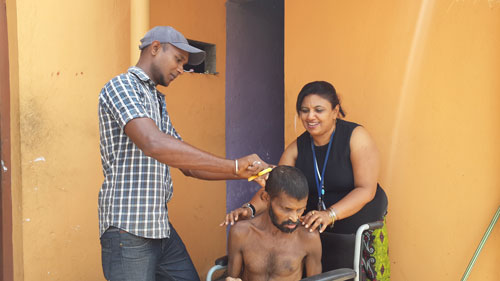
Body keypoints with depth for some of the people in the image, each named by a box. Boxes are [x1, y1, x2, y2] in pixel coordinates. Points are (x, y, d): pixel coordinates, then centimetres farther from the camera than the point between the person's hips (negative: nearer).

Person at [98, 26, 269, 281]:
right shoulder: (121, 87, -9)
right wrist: (233, 165, -25)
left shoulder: (158, 102, 20)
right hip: (128, 231, -9)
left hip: (161, 228, 9)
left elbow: (188, 166, 20)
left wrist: (243, 173, 7)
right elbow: (154, 144, -27)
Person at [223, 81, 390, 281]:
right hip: (318, 234, 3)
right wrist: (250, 208, -27)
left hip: (362, 232, -3)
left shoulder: (356, 137, -11)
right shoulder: (297, 148, 2)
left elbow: (366, 190, -19)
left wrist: (330, 214, -34)